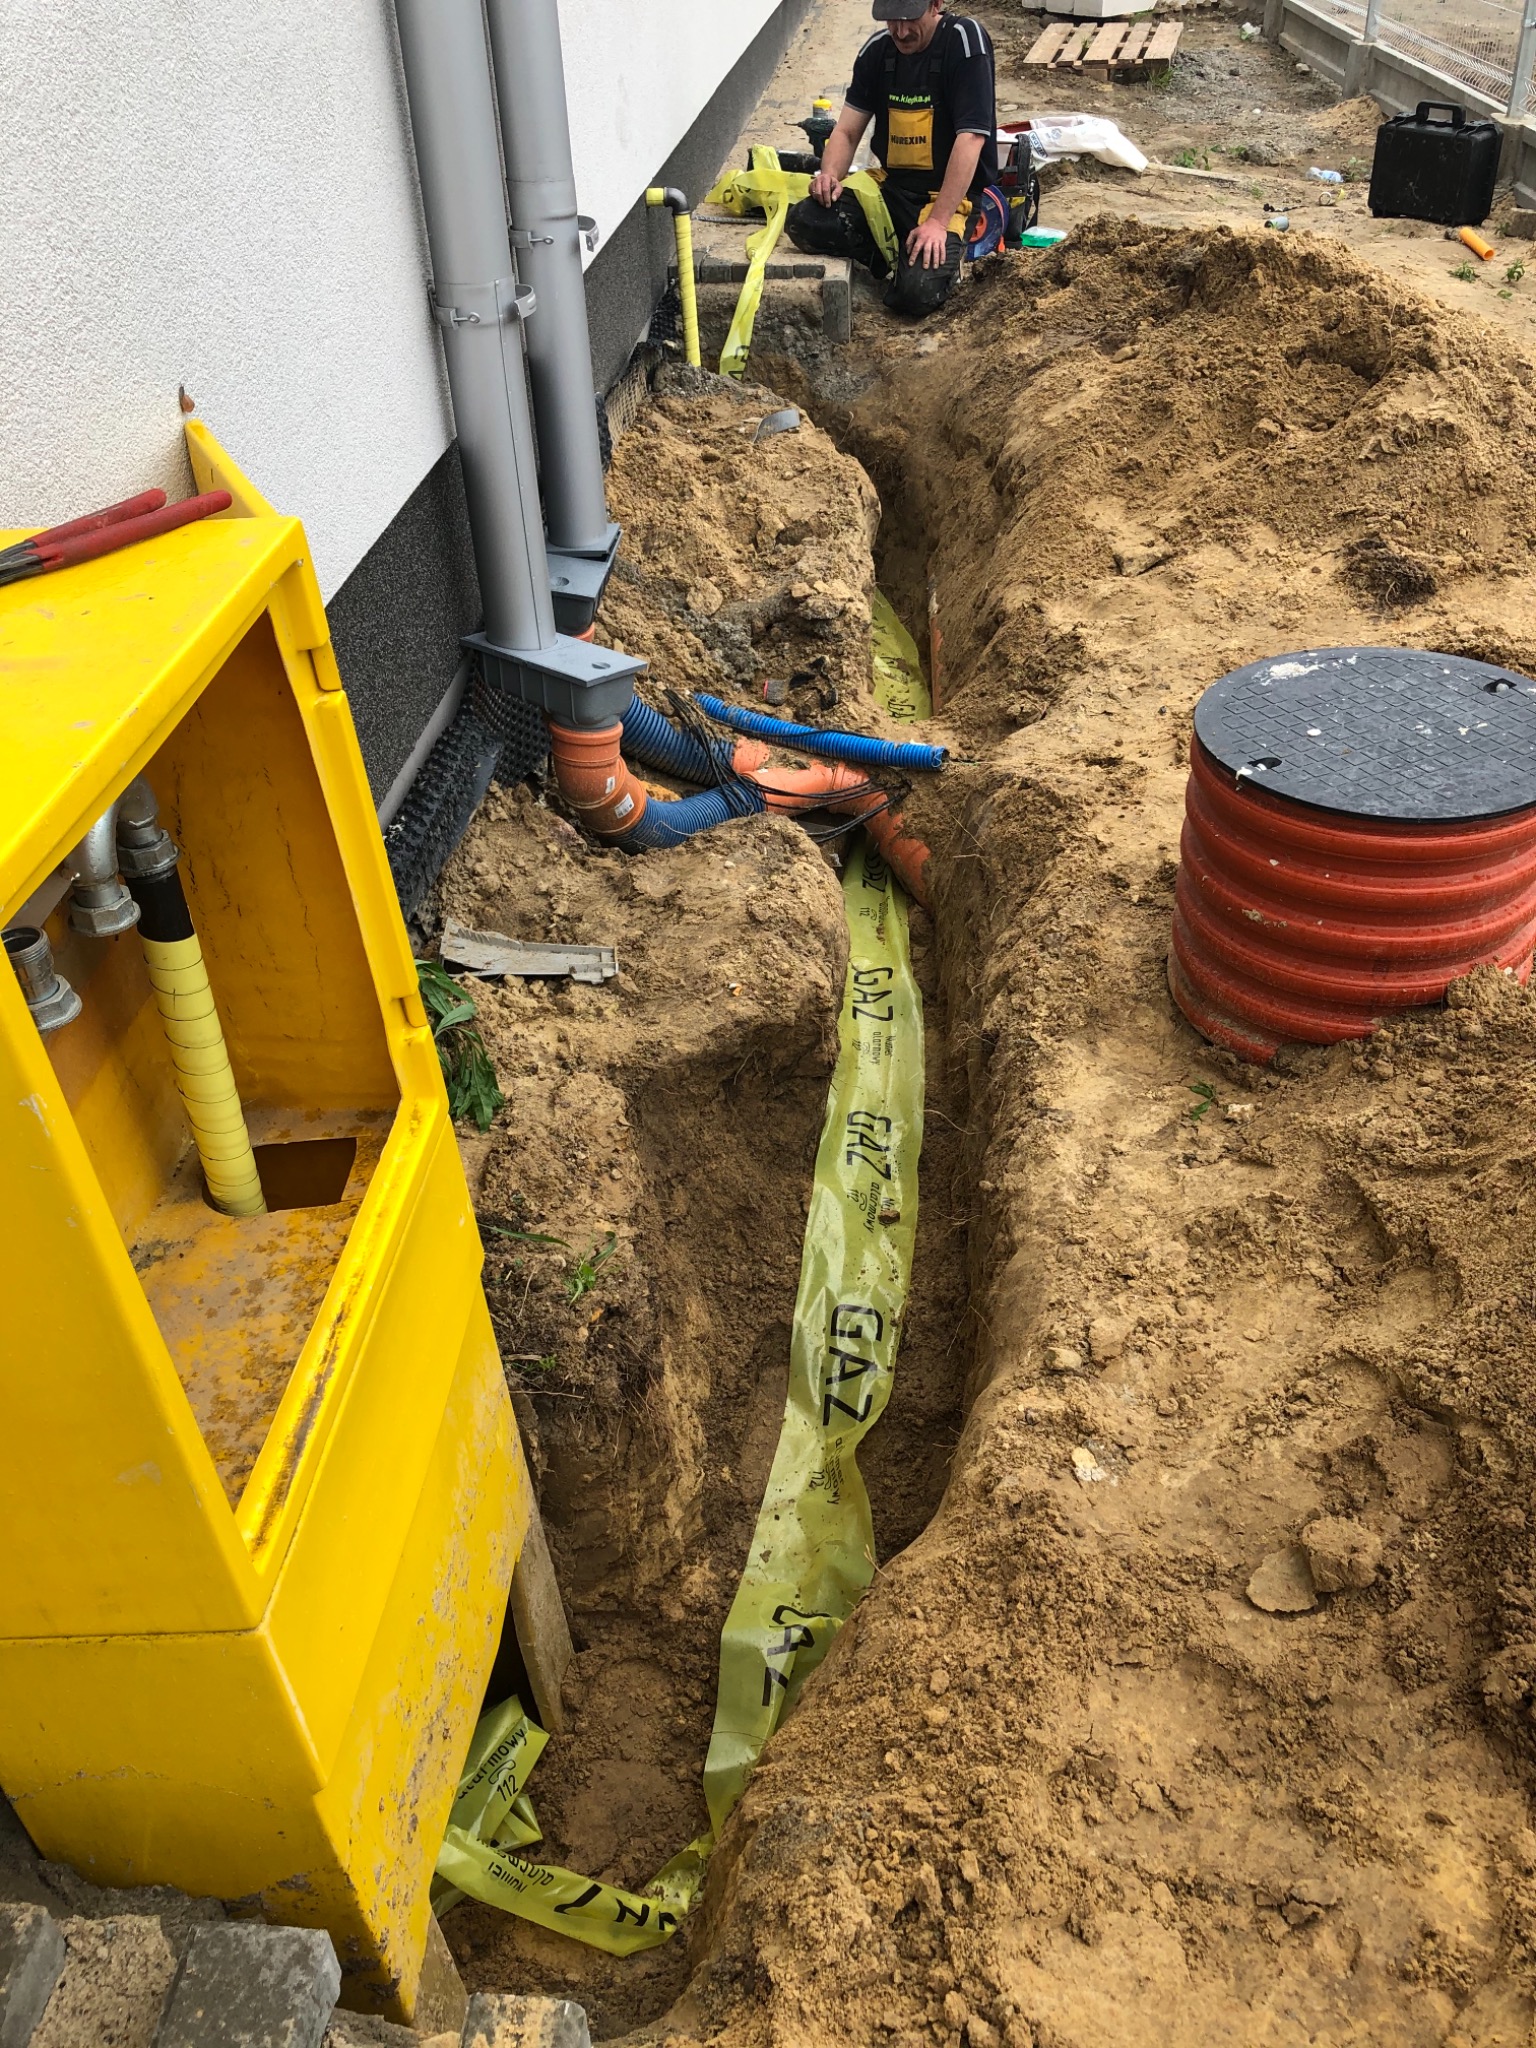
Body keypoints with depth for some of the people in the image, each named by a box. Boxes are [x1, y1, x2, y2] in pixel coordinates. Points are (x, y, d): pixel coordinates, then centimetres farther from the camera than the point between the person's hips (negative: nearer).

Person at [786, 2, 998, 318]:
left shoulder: (966, 40, -13)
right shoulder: (877, 50, 4)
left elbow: (971, 137, -19)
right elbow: (847, 131, 7)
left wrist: (938, 221, -27)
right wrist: (830, 174, -17)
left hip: (949, 193, -5)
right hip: (891, 185, 5)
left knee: (918, 292, -30)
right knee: (804, 222, -19)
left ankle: (945, 259, 6)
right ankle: (895, 256, 2)